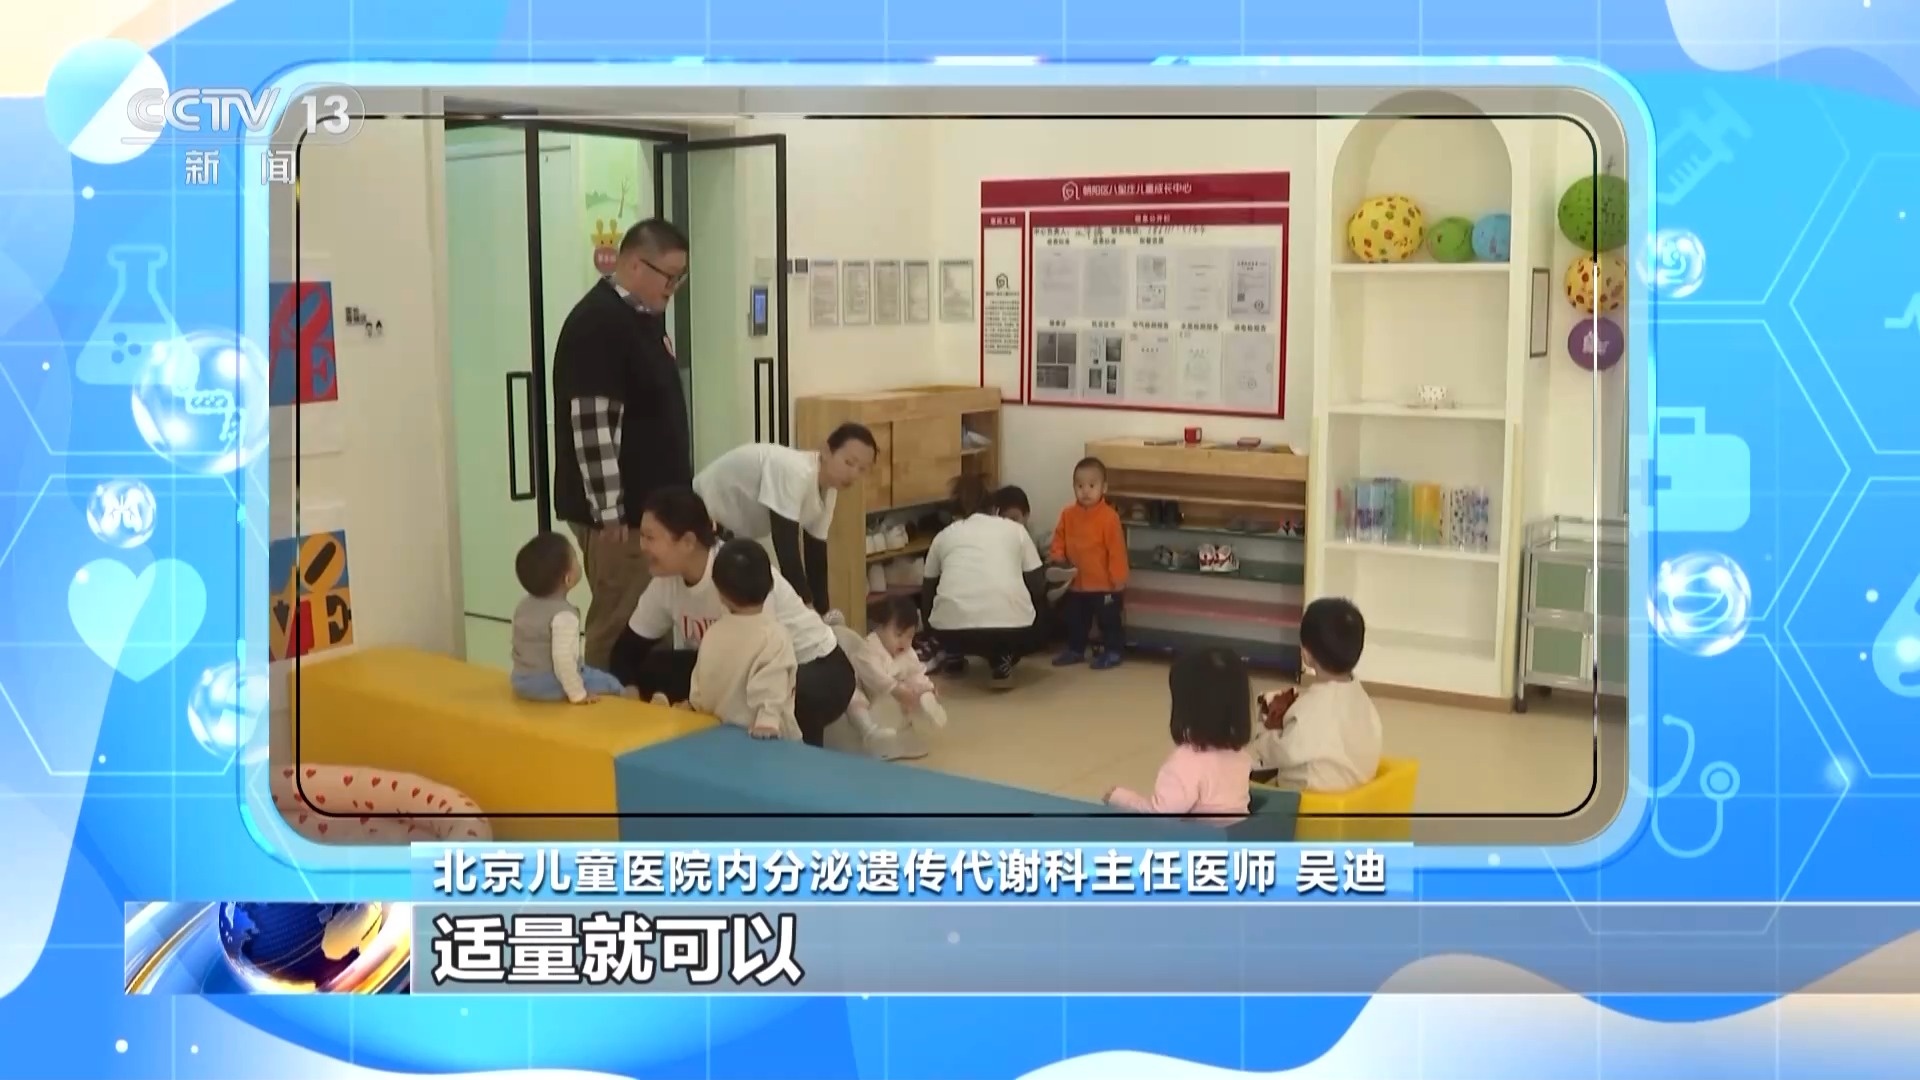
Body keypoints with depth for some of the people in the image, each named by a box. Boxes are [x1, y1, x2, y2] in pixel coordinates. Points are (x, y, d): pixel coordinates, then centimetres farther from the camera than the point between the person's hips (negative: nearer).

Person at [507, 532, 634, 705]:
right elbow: (563, 658, -31)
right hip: (548, 686, -9)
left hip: (522, 681, 9)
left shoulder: (524, 606, 6)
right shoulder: (563, 615, -23)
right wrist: (578, 694, -25)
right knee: (611, 684, 1)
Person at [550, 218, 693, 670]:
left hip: (652, 503, 10)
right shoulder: (596, 324, -17)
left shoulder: (645, 316, 12)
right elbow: (591, 425, -22)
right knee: (618, 625, -4)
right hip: (620, 510, -10)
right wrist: (608, 512, -22)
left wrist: (678, 497, 22)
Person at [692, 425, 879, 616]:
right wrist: (806, 606, -31)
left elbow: (816, 553, 2)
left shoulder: (828, 490, -5)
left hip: (731, 532, 9)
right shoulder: (794, 471, -34)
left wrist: (824, 612, 1)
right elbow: (786, 545, -34)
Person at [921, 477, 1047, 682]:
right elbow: (1038, 586, 20)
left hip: (952, 632, 3)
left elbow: (927, 591, 30)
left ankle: (954, 657, 23)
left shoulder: (945, 535, 23)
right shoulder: (1015, 530, 20)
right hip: (1011, 628, -3)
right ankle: (1003, 659, 8)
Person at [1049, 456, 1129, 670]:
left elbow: (1116, 550, -17)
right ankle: (1075, 649, 33)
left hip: (1104, 583, -6)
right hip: (1076, 582, 6)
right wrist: (1057, 556, -10)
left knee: (1108, 619, 7)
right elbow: (1059, 540, 8)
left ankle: (1112, 651, 20)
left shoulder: (1109, 516, -17)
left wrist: (1118, 578, -17)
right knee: (1074, 619, 18)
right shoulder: (1068, 515, -1)